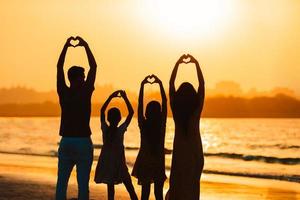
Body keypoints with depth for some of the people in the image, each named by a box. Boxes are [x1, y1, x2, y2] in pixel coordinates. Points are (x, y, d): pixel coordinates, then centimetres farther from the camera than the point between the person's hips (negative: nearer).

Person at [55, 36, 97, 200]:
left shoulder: (63, 92, 1)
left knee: (61, 182, 5)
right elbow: (94, 66, -1)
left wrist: (66, 46, 17)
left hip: (66, 141, 3)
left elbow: (59, 67, 11)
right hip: (83, 142, -3)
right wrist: (85, 46, 7)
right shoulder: (85, 92, -7)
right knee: (82, 183, -1)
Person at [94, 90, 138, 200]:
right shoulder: (121, 130, -13)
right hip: (118, 162, -2)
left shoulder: (105, 129, -7)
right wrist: (125, 98, -5)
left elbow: (102, 110, 5)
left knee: (110, 186, 5)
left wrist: (111, 97, 6)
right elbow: (131, 112, -8)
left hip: (106, 162, 2)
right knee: (129, 186, 5)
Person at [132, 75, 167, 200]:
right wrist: (160, 84, -1)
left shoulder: (143, 124, -9)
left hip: (144, 161, 0)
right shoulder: (161, 124, -8)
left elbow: (140, 104, -3)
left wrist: (142, 85, 0)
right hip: (158, 161, 0)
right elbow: (165, 102, -4)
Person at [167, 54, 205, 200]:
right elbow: (202, 84, -2)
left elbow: (171, 83, 0)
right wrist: (196, 64, 2)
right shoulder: (196, 109, -9)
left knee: (177, 185, 11)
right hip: (195, 151, 0)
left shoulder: (176, 109, -8)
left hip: (179, 151, 0)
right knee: (193, 186, 6)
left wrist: (178, 63, 4)